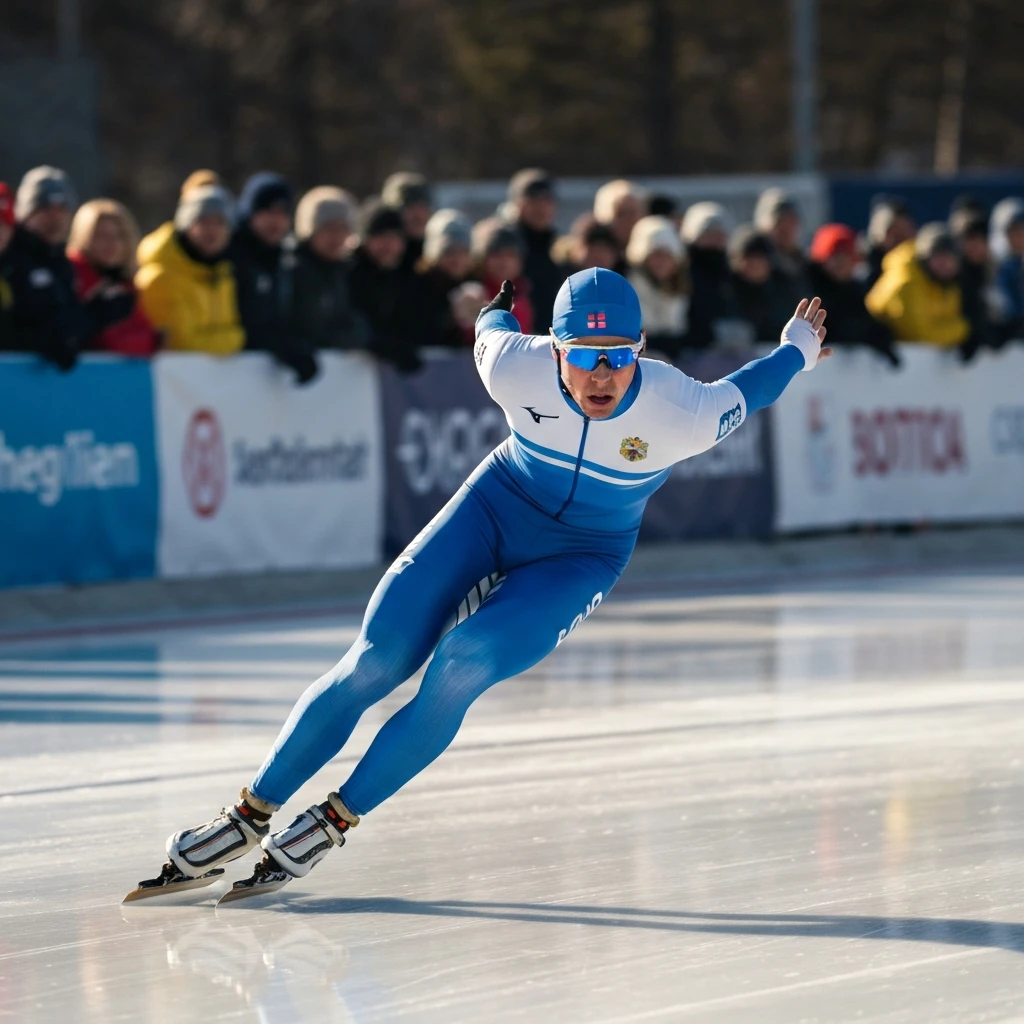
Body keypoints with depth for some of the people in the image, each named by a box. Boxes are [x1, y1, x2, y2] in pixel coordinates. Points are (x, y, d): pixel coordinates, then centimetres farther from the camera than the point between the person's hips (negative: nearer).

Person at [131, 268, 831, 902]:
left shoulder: (680, 413, -30)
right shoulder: (517, 370, -25)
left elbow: (746, 392, -8)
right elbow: (494, 333, -1)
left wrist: (799, 345, 13)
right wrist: (500, 309, 24)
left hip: (581, 556, -1)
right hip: (499, 506, 1)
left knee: (462, 666, -24)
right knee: (377, 660, -10)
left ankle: (335, 822, -11)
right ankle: (250, 817, 1)